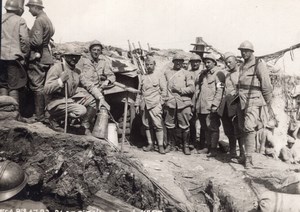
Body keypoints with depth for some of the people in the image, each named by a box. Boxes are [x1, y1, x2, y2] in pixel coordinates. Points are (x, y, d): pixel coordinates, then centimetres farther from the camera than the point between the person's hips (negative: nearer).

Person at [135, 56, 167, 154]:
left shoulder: (159, 75, 3)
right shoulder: (143, 77, 16)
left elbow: (164, 90, 3)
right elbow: (139, 91, 19)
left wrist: (161, 101, -4)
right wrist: (137, 104, 15)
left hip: (155, 104, -5)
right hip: (144, 105, 5)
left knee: (158, 125, -9)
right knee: (147, 125, 6)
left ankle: (160, 146, -5)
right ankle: (150, 144, 15)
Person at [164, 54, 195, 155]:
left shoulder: (186, 73, 7)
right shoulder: (167, 72, 14)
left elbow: (192, 88, 0)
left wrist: (180, 89, -9)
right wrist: (165, 98, 7)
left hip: (184, 103, -2)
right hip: (170, 103, 2)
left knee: (185, 126, -1)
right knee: (170, 125, 4)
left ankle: (186, 146, 10)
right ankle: (170, 144, 20)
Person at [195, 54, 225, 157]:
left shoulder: (218, 73, -6)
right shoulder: (203, 74, 17)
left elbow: (219, 91, -13)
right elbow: (198, 88, 21)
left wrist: (215, 105, -19)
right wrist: (196, 103, 15)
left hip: (211, 107, -7)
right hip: (202, 106, 7)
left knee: (213, 128, -1)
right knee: (205, 128, 13)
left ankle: (213, 150, 4)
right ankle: (208, 147, 24)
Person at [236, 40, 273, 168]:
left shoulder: (259, 64, -5)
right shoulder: (242, 66, 17)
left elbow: (266, 85, -5)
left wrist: (268, 102, -4)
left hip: (253, 101, -7)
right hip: (241, 101, 7)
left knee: (249, 128, -17)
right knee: (243, 129, 8)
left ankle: (248, 159, -14)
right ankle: (247, 156, 18)